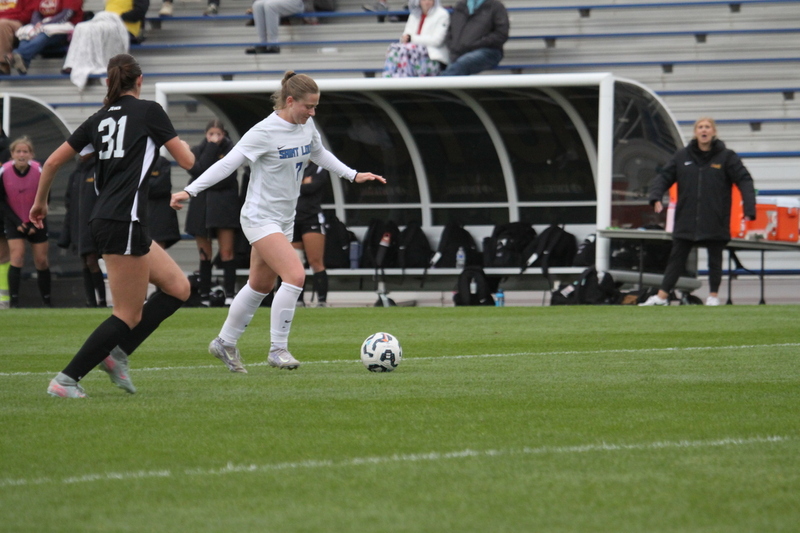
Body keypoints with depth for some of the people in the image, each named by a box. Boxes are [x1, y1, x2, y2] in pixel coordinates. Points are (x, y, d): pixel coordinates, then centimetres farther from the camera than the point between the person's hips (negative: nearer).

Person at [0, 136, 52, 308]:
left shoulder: (39, 171, -16)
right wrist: (17, 222, -13)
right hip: (14, 221, -1)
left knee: (41, 261, 3)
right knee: (17, 256, -15)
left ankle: (47, 300, 17)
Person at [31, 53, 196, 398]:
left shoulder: (99, 119, 14)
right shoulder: (149, 111, -2)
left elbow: (52, 162, 15)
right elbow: (186, 161, 2)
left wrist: (40, 201, 31)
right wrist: (183, 145, 25)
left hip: (104, 222, 8)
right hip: (124, 223, -8)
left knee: (178, 288, 13)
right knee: (128, 315, -4)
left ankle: (117, 353, 7)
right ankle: (66, 380, -7)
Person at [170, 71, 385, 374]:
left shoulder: (307, 127, 3)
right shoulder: (265, 132, -20)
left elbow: (319, 154, 24)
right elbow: (227, 164, -18)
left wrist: (354, 175, 22)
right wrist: (189, 191, -23)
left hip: (284, 219, 9)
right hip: (260, 217, -9)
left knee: (260, 286, 16)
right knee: (295, 275, -21)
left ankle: (225, 344, 32)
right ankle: (278, 349, -13)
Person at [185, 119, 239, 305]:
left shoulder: (230, 151, 6)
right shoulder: (197, 151, 13)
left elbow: (227, 178, -6)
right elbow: (200, 169, -7)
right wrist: (211, 147, -4)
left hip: (224, 205, -2)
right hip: (201, 206, 2)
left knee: (227, 253, -10)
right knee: (205, 255, 3)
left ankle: (229, 293, -11)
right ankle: (204, 295, 5)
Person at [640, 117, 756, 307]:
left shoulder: (726, 157, -2)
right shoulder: (682, 156, 5)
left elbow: (744, 180, -5)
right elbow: (664, 177, 7)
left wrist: (749, 208, -17)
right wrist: (656, 197, -11)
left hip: (715, 222, -2)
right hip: (686, 219, 2)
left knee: (715, 259, 7)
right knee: (676, 258, 5)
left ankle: (713, 296, 19)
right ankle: (662, 296, 8)